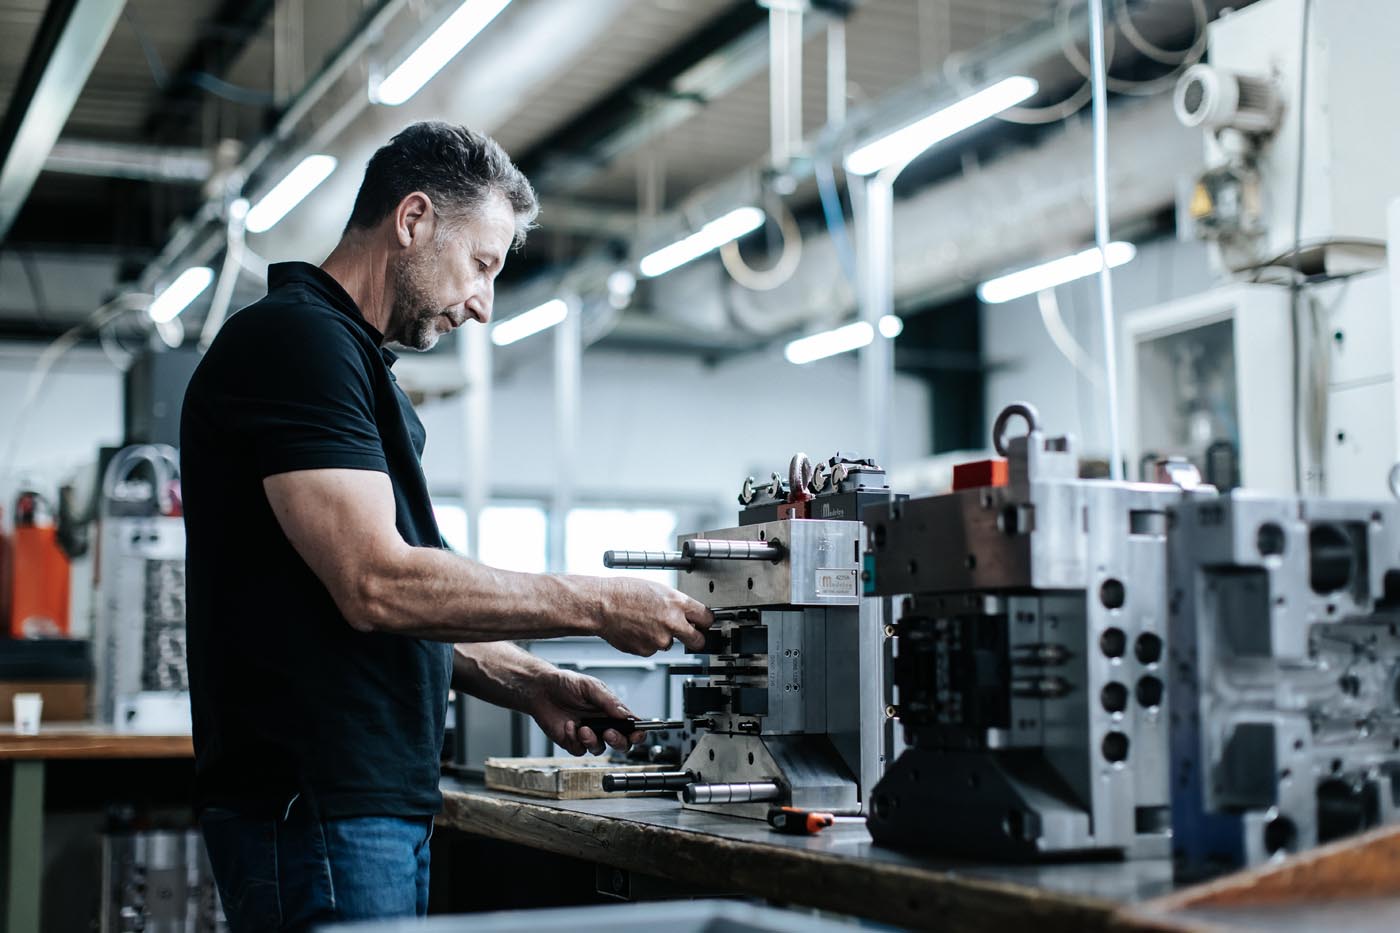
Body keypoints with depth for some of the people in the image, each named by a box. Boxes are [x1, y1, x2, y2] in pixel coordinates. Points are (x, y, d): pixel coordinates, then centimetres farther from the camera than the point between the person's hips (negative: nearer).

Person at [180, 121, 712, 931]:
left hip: (386, 803, 10)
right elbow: (377, 586, -22)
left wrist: (527, 684, 7)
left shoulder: (357, 362, 18)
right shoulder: (293, 340, -13)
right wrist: (596, 605, -15)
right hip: (315, 808, -10)